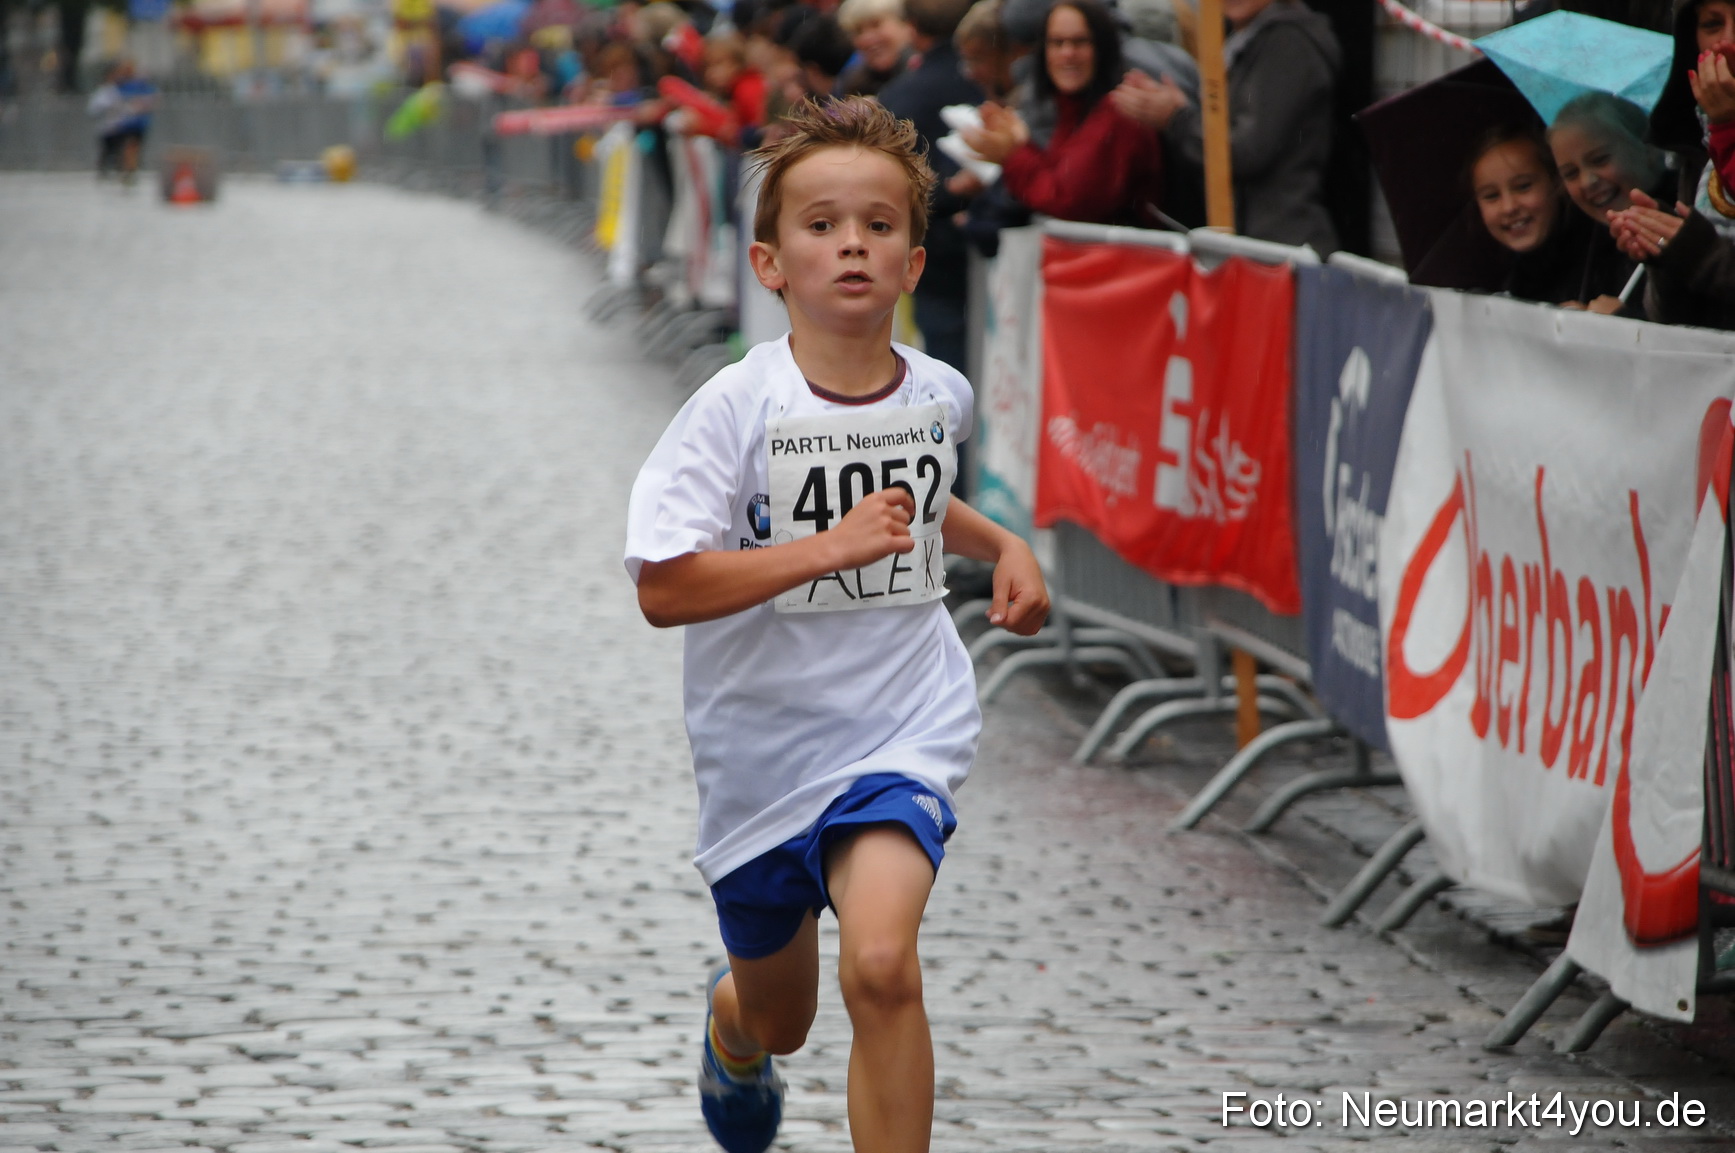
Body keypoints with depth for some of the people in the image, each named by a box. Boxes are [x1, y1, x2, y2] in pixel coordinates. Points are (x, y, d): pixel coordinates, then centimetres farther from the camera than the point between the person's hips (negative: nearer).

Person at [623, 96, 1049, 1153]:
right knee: (778, 1016, 20)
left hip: (902, 730, 1)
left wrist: (1002, 544, 8)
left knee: (880, 962, -28)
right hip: (763, 748, 0)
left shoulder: (939, 395, 0)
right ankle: (732, 1032, 59)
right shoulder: (737, 407, -15)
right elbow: (664, 589, -23)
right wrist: (831, 547, -29)